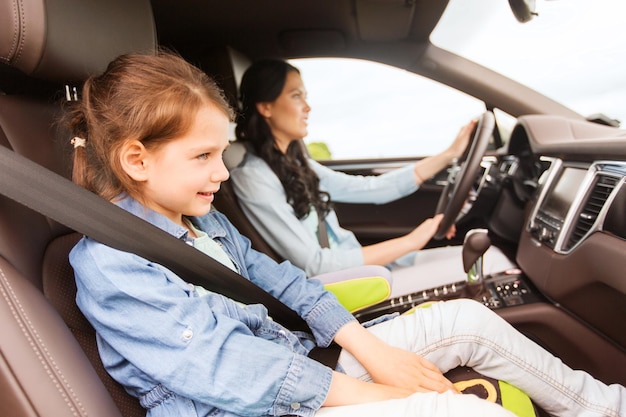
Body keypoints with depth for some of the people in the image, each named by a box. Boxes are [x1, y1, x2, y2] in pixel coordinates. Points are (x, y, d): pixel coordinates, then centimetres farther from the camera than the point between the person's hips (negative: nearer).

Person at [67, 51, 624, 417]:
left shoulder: (204, 220, 8)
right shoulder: (109, 264, -16)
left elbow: (279, 282, 6)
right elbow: (223, 364, -23)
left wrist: (371, 350, -4)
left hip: (299, 366, 7)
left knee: (467, 319, 1)